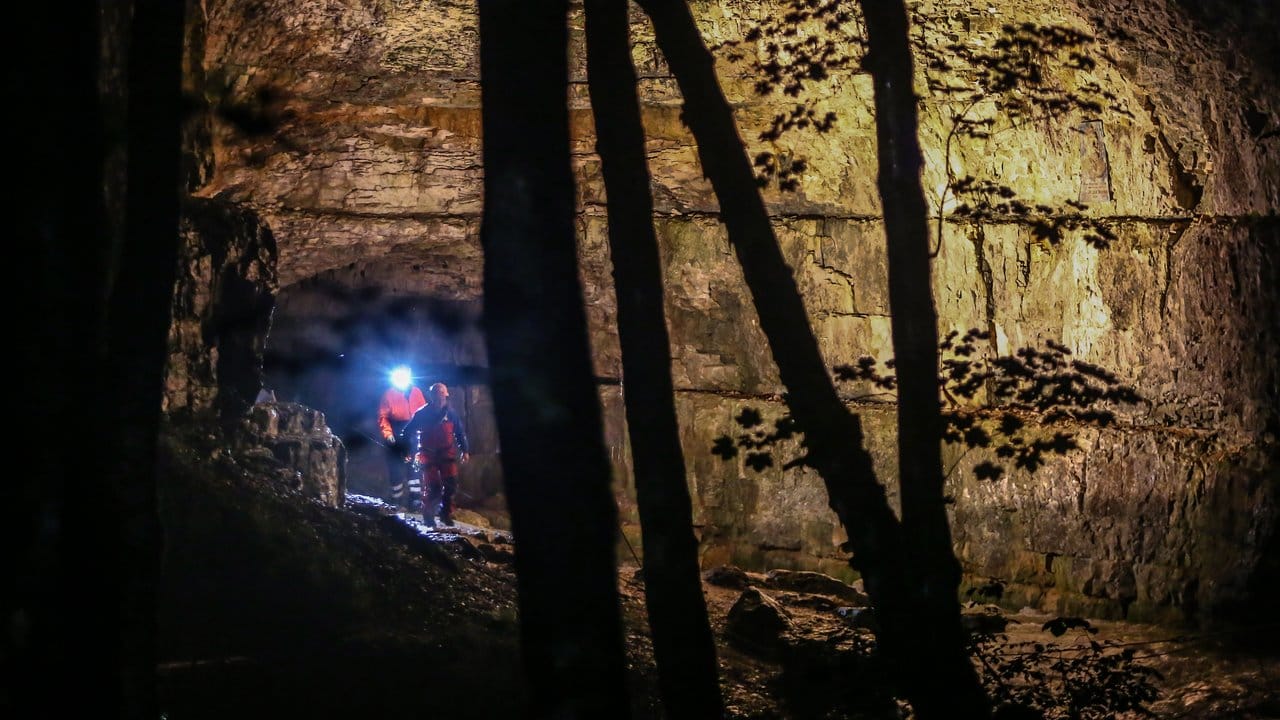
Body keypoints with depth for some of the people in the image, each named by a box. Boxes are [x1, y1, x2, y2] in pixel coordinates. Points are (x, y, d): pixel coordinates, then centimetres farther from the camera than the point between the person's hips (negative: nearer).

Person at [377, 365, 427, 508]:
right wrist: (387, 433, -19)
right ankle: (396, 499, 11)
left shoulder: (416, 392, 8)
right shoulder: (389, 394, -2)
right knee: (395, 467, 2)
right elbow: (383, 416, -7)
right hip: (396, 437, -3)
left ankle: (414, 498, 7)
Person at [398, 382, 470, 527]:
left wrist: (465, 450, 9)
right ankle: (428, 516, 11)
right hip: (429, 454, -2)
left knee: (451, 483, -9)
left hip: (447, 453, 3)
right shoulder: (422, 414, -8)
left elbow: (460, 432, 11)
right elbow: (408, 431, 0)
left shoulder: (451, 413, 0)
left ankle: (446, 514, 9)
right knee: (433, 486, -9)